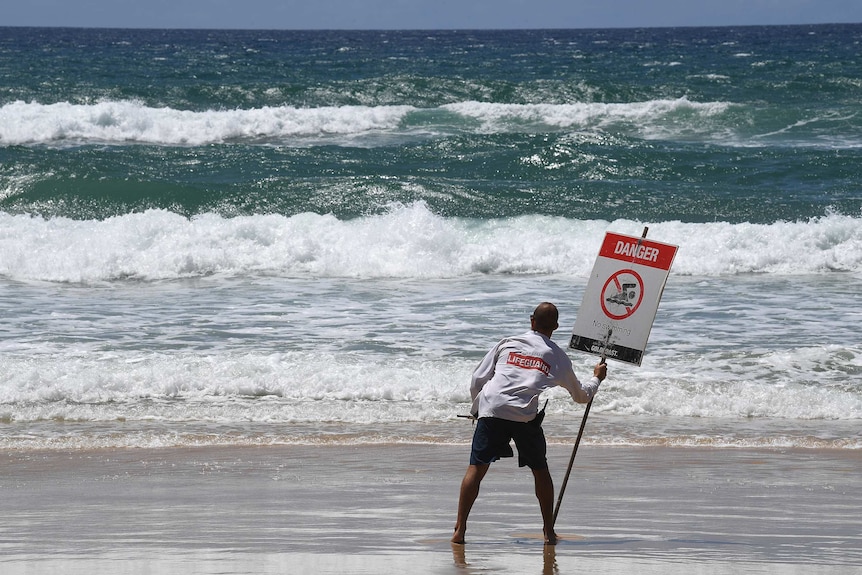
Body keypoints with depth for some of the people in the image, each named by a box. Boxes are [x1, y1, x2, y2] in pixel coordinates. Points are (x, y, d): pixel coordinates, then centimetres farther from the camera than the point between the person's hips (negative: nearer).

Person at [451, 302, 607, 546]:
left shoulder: (508, 343, 19)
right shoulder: (558, 357, 19)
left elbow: (477, 380, 16)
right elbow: (581, 395, 33)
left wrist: (478, 408, 32)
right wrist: (596, 378, 53)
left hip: (491, 409, 0)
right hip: (526, 415, 0)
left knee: (476, 468, -1)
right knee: (540, 470, 18)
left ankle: (459, 529, -10)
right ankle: (549, 532, 19)